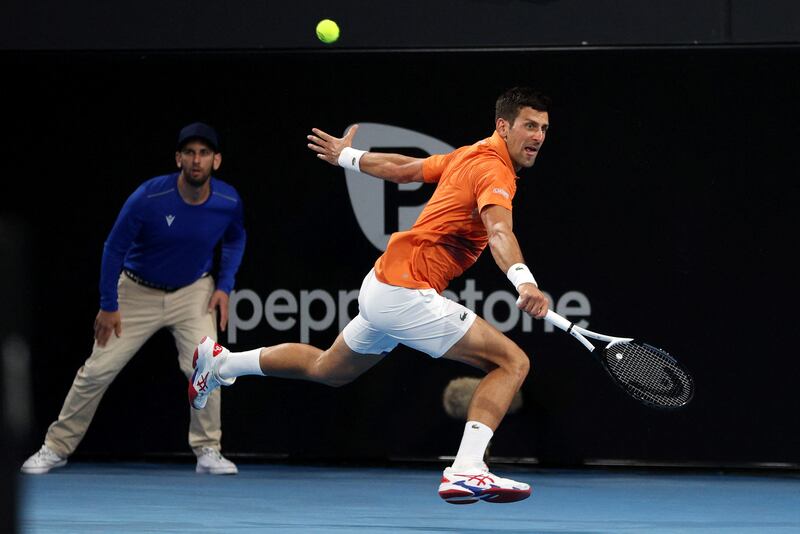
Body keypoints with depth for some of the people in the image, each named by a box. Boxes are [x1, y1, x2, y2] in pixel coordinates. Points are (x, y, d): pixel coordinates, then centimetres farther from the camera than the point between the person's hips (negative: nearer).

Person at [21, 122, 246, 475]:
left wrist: (224, 286, -4)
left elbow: (234, 240, 7)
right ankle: (56, 447, 13)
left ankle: (208, 452, -3)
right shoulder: (148, 198, -27)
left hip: (193, 292, 1)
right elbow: (114, 248, -14)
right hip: (138, 291, -1)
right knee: (97, 370, -1)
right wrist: (109, 306, -10)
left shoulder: (228, 202, -17)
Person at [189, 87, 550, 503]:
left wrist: (348, 156, 43)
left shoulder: (468, 156, 11)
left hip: (381, 287, 10)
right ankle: (466, 470, -27)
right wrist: (523, 281, -55)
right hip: (406, 293, -10)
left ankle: (221, 362, 43)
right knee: (512, 362, -16)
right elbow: (498, 230, -37)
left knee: (327, 369, 32)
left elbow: (402, 168, 26)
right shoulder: (493, 168, -16)